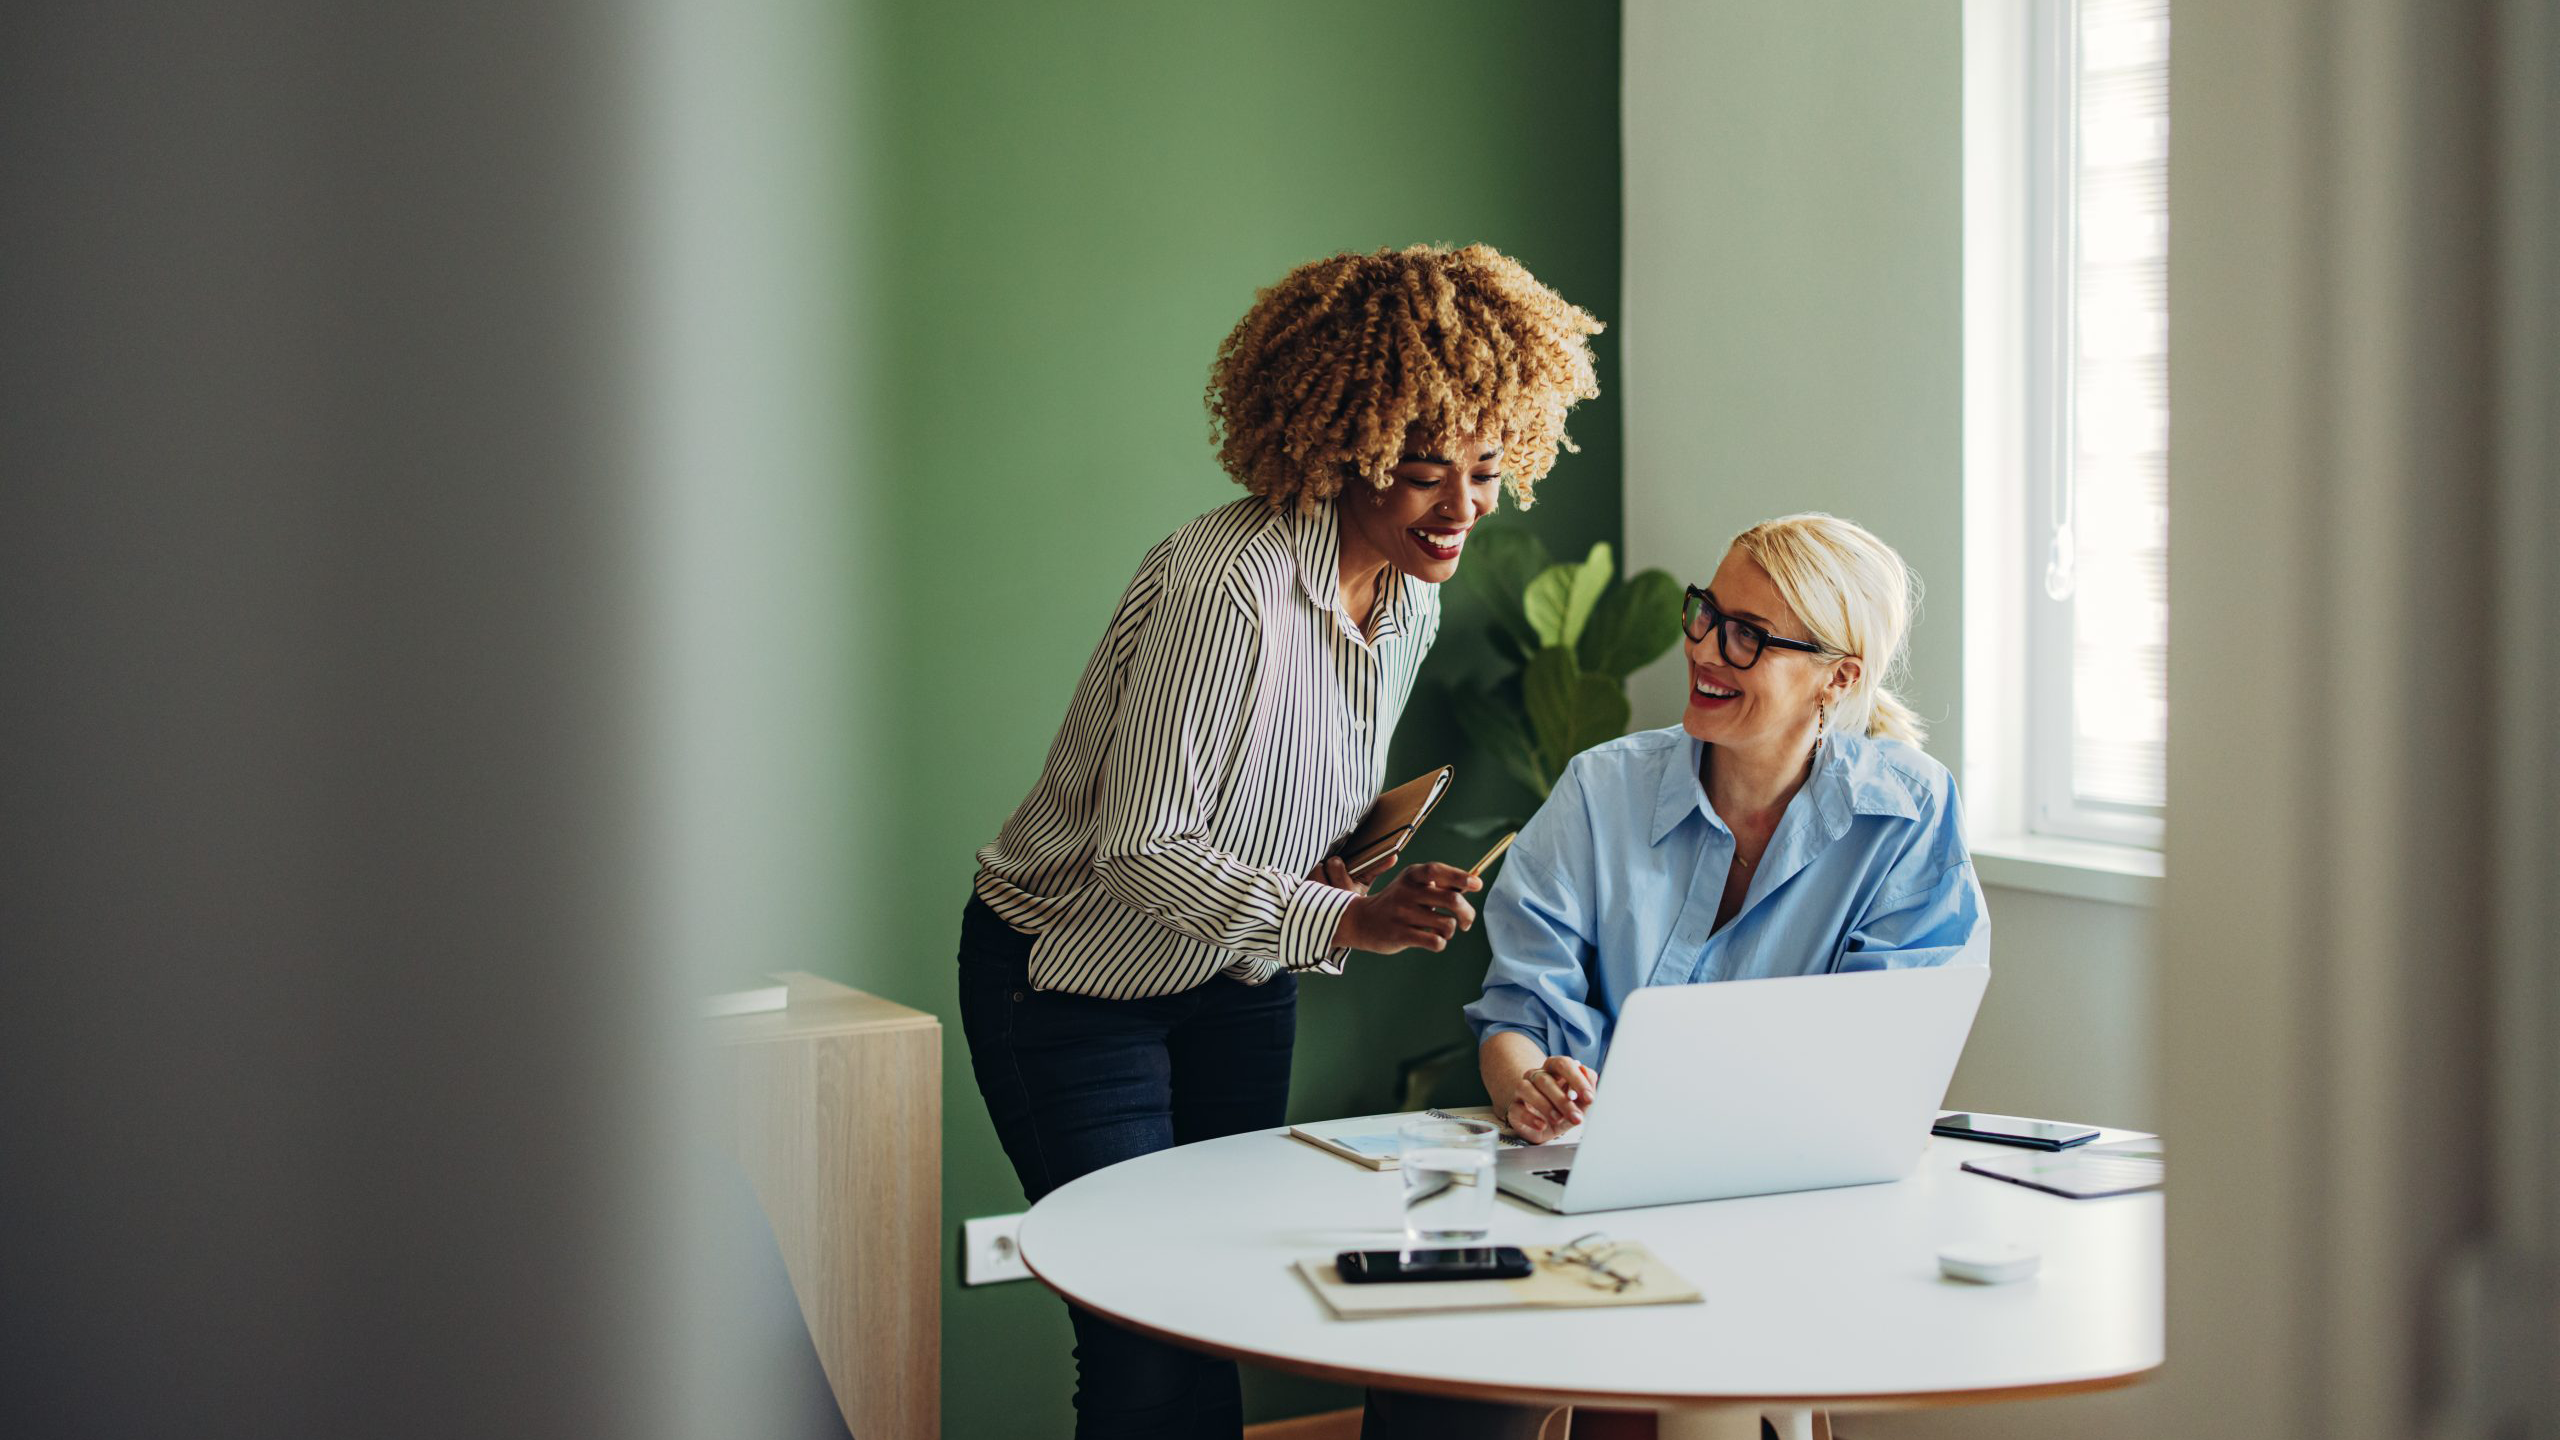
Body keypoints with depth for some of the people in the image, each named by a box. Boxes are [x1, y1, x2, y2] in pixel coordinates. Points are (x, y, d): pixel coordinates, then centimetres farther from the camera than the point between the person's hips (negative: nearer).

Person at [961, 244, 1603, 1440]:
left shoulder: (1411, 593, -3)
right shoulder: (1223, 588, -30)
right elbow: (1140, 850, -29)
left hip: (1236, 982, 8)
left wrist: (1350, 874, -9)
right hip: (1074, 981, -7)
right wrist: (1344, 920, -39)